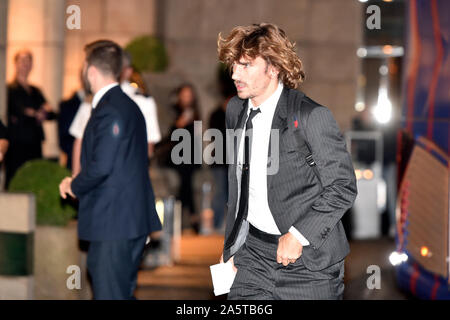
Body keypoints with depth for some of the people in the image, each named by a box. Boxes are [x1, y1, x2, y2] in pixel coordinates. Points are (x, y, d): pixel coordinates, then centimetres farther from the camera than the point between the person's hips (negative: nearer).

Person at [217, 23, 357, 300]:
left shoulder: (312, 116, -14)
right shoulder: (235, 110, 7)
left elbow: (343, 188, -11)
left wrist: (298, 235, -16)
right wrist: (231, 246, 17)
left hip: (307, 262, -5)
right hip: (252, 254, 6)